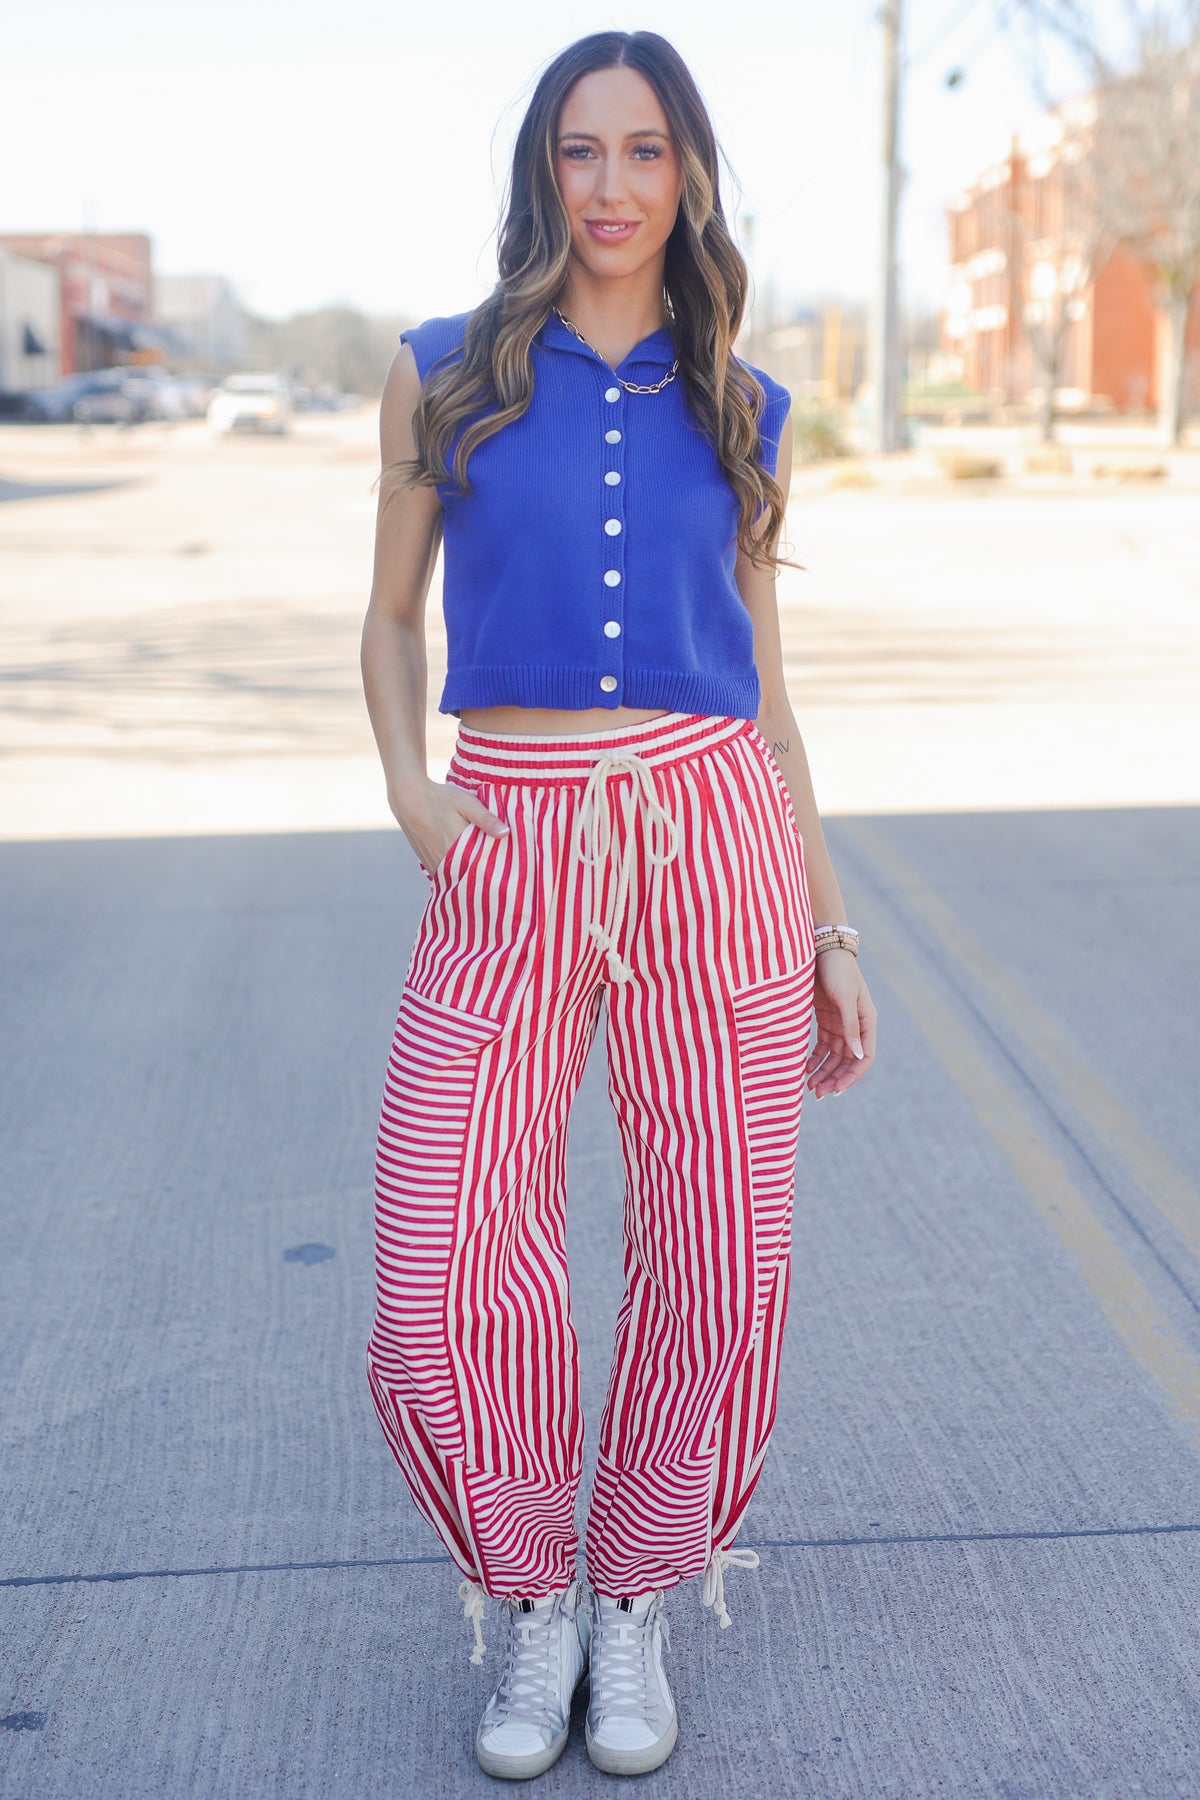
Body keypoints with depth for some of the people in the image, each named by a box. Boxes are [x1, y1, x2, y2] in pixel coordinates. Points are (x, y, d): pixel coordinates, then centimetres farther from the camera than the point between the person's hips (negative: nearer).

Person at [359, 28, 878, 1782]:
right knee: (444, 1281, -4)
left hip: (714, 845, 1)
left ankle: (637, 1607, 26)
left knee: (716, 1269, 3)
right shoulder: (445, 373, 7)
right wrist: (408, 784, -6)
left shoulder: (737, 411, 9)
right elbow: (391, 617, 14)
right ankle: (533, 1609, 22)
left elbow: (764, 686, 12)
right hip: (513, 860, 0)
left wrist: (831, 931, 9)